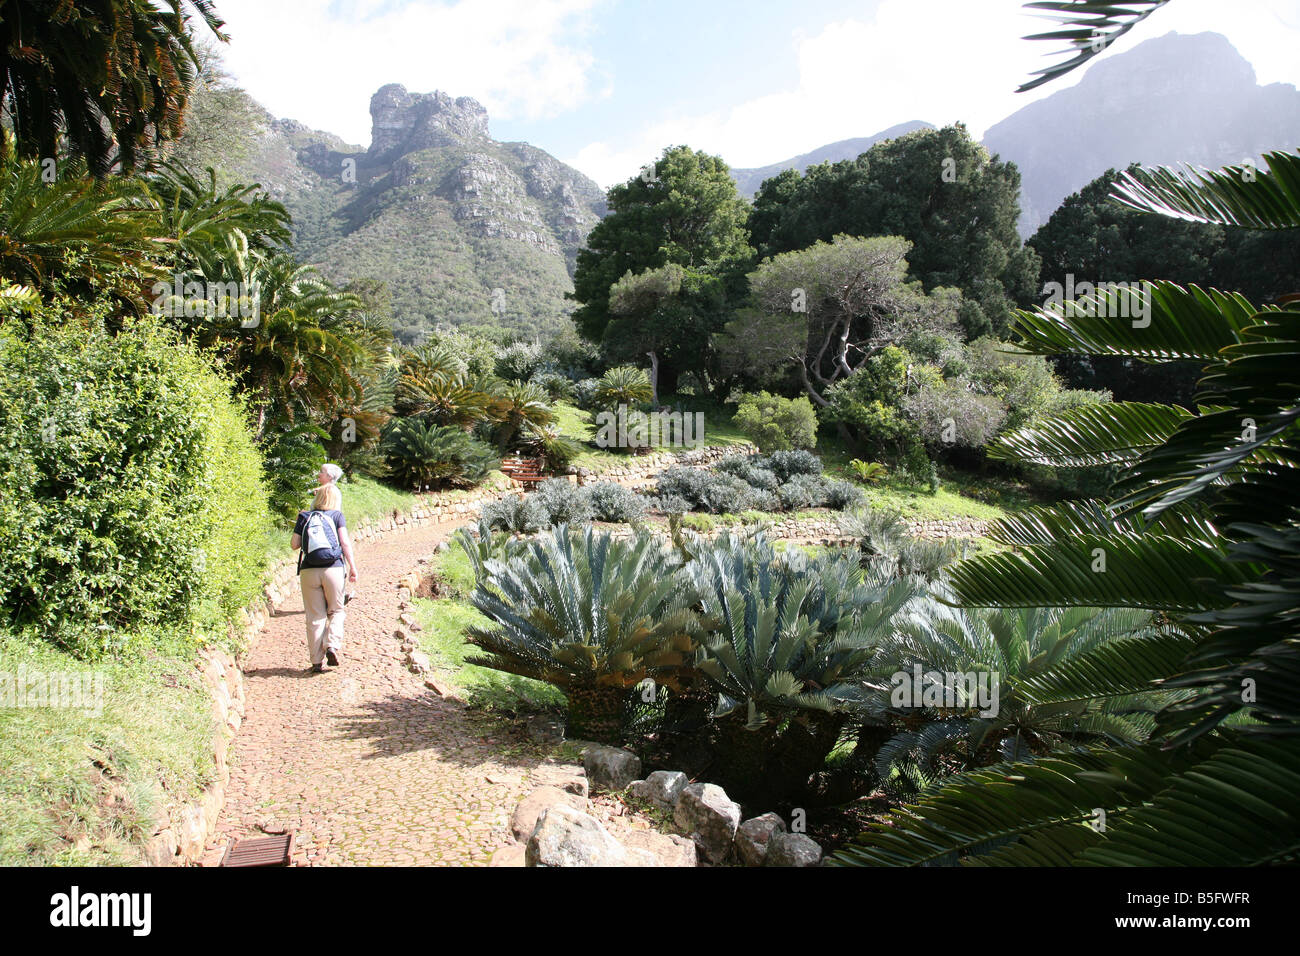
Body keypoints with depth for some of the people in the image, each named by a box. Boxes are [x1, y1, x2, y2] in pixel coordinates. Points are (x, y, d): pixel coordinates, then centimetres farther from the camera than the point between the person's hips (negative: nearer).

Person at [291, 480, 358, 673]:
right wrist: (353, 567, 0)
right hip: (333, 568, -1)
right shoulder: (337, 515, 4)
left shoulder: (304, 517, 9)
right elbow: (345, 543, -3)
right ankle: (333, 645, -9)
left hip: (308, 571, 2)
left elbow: (294, 544, 7)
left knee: (315, 617, 7)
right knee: (336, 611, 14)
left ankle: (317, 661, 8)